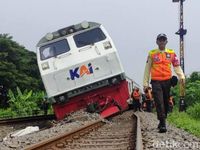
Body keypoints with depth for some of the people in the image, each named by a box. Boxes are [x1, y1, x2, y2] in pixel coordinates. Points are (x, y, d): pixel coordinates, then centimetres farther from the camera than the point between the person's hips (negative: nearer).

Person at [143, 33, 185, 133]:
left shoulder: (171, 53, 9)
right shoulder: (152, 54, 5)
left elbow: (177, 66, 9)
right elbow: (147, 69, 9)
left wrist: (181, 76, -9)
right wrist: (145, 83, 5)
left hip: (167, 81, 3)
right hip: (156, 81, -3)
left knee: (166, 102, 10)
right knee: (159, 103, -12)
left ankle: (162, 121, 27)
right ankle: (162, 124, -17)